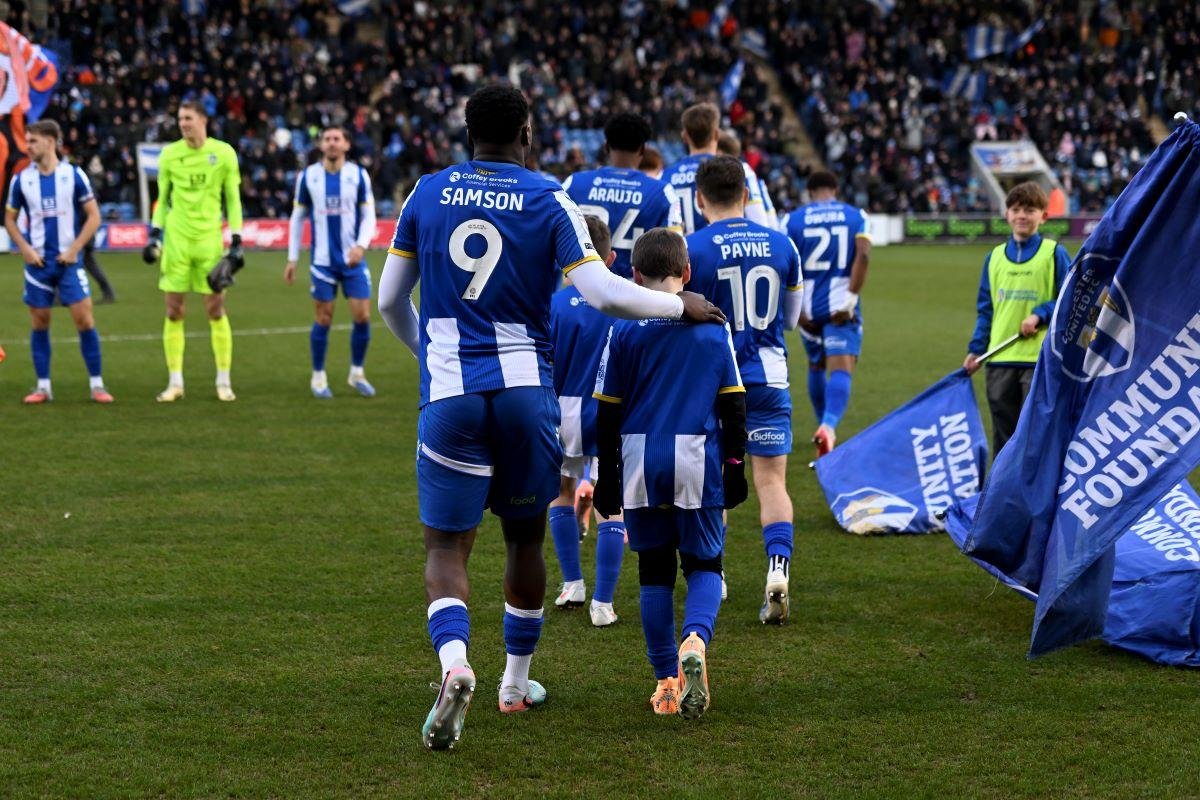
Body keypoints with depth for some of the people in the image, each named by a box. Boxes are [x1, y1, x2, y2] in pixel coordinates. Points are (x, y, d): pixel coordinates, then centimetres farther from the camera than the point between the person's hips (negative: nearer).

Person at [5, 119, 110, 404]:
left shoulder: (73, 175, -2)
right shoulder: (21, 179, 3)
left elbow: (93, 216, 1)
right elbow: (10, 219, 12)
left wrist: (74, 249, -8)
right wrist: (25, 249, -2)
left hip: (68, 261, -2)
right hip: (38, 262, 2)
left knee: (84, 319, -7)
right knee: (39, 323, 4)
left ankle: (96, 384, 0)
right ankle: (43, 386, 11)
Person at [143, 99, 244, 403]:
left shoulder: (223, 153, -1)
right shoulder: (169, 154, 4)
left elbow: (233, 200, 3)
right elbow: (163, 199, 12)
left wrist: (236, 241, -2)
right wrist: (155, 235, 3)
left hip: (209, 240, -2)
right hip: (176, 241, 2)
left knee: (216, 311, -1)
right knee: (173, 312, 1)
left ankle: (224, 381, 8)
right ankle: (175, 381, 8)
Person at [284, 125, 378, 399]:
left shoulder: (359, 175, 0)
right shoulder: (307, 176, 0)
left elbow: (369, 216, 2)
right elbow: (298, 217, 8)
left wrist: (362, 245, -16)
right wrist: (292, 258, 7)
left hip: (353, 259, 1)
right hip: (322, 260, -1)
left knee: (363, 316, -3)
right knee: (323, 319, 0)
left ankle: (357, 373, 16)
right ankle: (318, 377, 16)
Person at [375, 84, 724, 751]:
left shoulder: (427, 195, 5)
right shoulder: (549, 200, -3)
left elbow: (390, 302, 12)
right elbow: (602, 293, -13)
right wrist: (681, 305, 2)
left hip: (450, 390, 0)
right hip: (526, 388, 0)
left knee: (447, 545, 1)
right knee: (525, 538, 17)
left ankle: (454, 661, -26)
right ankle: (517, 682, 30)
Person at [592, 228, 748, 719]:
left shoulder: (625, 329, -1)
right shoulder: (714, 326, 3)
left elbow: (607, 414, 1)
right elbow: (733, 406, 5)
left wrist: (607, 478, 9)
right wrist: (734, 466, 13)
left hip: (640, 463, 0)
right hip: (698, 461, 0)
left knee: (654, 571, 11)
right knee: (704, 564, 10)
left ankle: (667, 681, 12)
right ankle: (695, 641, -21)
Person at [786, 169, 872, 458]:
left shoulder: (794, 220, 5)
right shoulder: (857, 216, 5)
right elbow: (863, 255, -11)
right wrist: (851, 299, -11)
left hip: (809, 307, 2)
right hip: (841, 306, -2)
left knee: (816, 366, 23)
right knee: (841, 369, -11)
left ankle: (825, 426, 34)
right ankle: (829, 426, -35)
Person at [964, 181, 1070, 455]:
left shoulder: (1054, 253, 0)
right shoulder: (994, 257, 12)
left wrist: (1040, 315, -16)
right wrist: (976, 350, 9)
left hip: (1040, 359, -4)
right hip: (1000, 360, 4)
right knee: (1003, 433, 9)